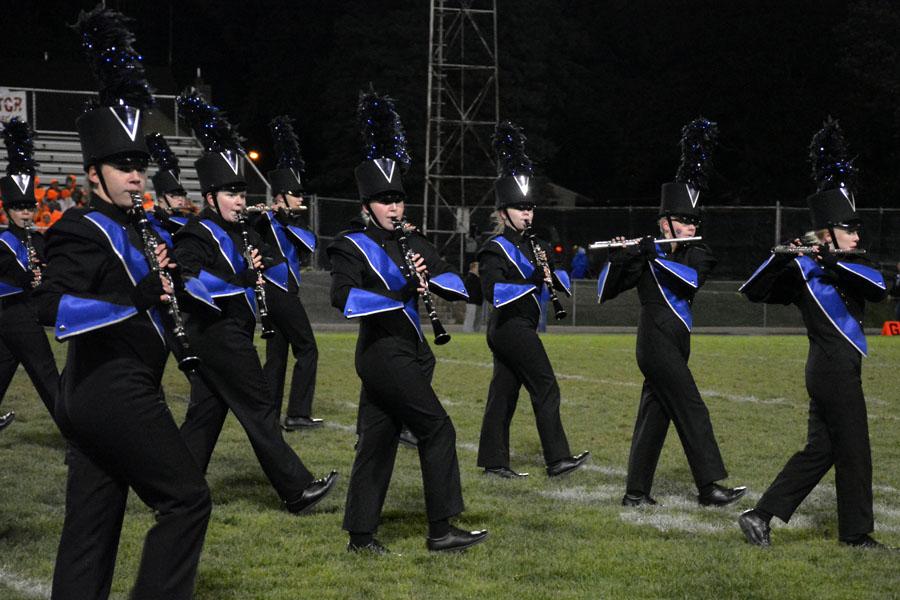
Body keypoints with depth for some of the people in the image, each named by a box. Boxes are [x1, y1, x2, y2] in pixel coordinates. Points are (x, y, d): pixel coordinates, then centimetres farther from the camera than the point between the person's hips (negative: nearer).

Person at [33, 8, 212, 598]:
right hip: (116, 393, -10)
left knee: (93, 525, 9)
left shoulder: (123, 229, 17)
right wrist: (138, 298, -24)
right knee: (187, 498, -5)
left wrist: (154, 278, 6)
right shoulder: (85, 230, -12)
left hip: (94, 397, 10)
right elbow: (51, 305, -24)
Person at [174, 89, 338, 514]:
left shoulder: (240, 233, 16)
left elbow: (276, 268, 16)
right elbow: (188, 279, -26)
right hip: (218, 332, -9)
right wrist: (244, 280, -24)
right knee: (259, 412, -6)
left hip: (231, 333, 9)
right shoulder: (197, 236, -12)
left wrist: (260, 264, -7)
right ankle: (297, 490, -3)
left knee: (205, 413, 10)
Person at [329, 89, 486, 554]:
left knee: (378, 439, 8)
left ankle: (361, 535, 11)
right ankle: (441, 530, -5)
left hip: (407, 353, 7)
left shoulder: (415, 246, 14)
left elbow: (458, 287, 7)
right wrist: (401, 295, -26)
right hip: (385, 352, -7)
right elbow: (343, 296, -24)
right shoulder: (353, 248, -7)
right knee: (437, 429, -8)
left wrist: (428, 276, -13)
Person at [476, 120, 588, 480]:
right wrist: (532, 281, -28)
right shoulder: (496, 249, -10)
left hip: (513, 330, 8)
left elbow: (564, 283, 12)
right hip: (512, 327, -8)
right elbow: (492, 289, -23)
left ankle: (493, 461, 11)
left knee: (504, 393, 8)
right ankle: (557, 459, -8)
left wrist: (551, 271, -10)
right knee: (546, 389, -8)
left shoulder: (533, 245, 16)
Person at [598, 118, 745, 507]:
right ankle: (710, 487, -9)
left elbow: (691, 278, -14)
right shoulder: (643, 254, -3)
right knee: (691, 409, -10)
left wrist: (656, 256, -19)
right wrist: (617, 259, -23)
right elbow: (605, 292, -7)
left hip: (675, 343, 6)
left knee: (655, 414, 7)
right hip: (657, 340, -6)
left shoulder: (698, 255, 9)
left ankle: (636, 492, 11)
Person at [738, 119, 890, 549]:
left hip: (829, 369, 8)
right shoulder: (802, 270, -7)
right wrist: (779, 258, -24)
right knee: (853, 451, 1)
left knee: (820, 450, 9)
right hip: (836, 368, -8)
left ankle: (761, 516, 6)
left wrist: (834, 262, -14)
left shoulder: (848, 267, 12)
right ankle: (856, 533, 12)